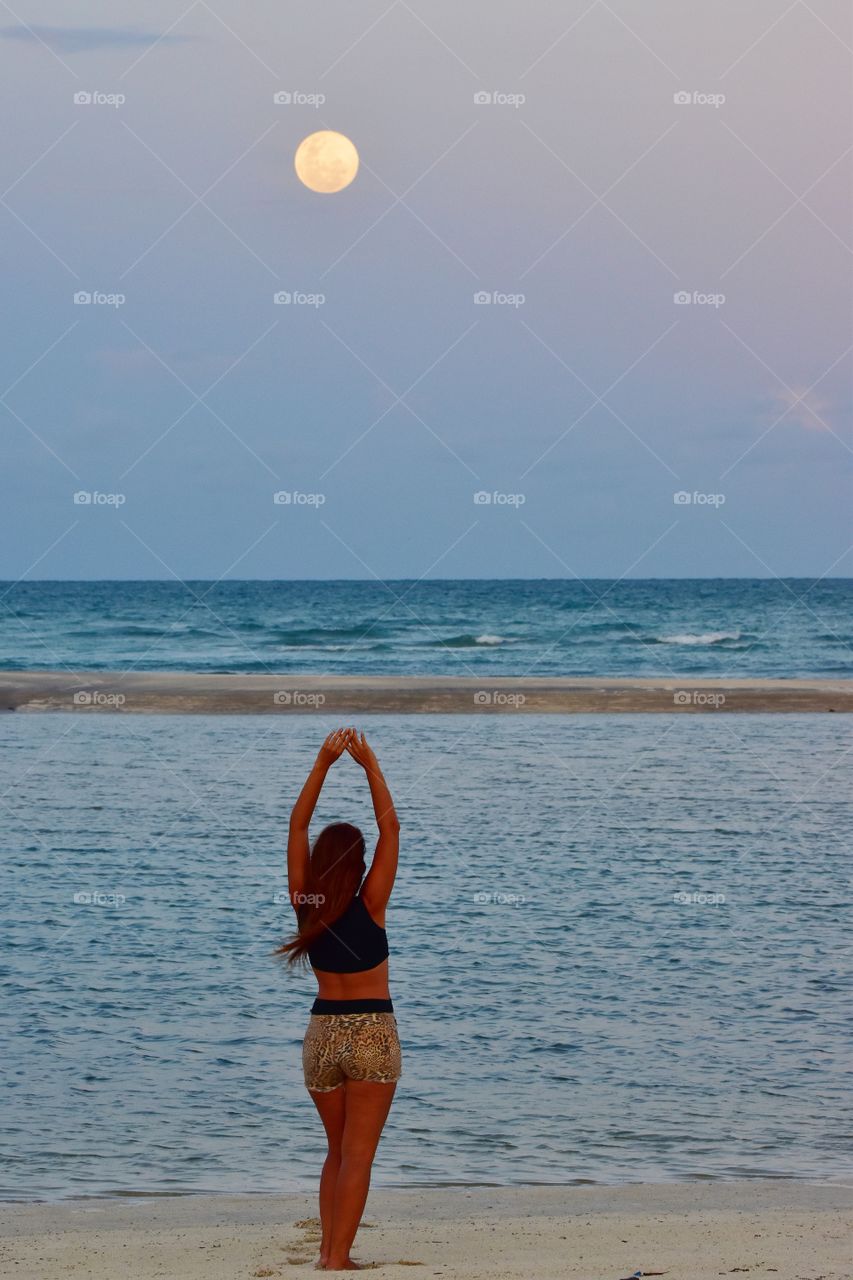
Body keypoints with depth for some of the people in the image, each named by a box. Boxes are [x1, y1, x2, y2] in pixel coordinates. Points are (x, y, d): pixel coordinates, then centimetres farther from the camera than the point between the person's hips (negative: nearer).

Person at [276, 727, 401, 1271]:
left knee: (338, 1152, 17)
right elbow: (391, 827, -9)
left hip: (322, 1034, 4)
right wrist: (371, 766, -7)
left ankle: (329, 1251, 9)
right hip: (372, 1034, -4)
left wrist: (324, 763, -2)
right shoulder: (370, 905, -11)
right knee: (357, 1157, -4)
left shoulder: (306, 905, -3)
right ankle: (337, 1259, -11)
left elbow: (298, 826, 1)